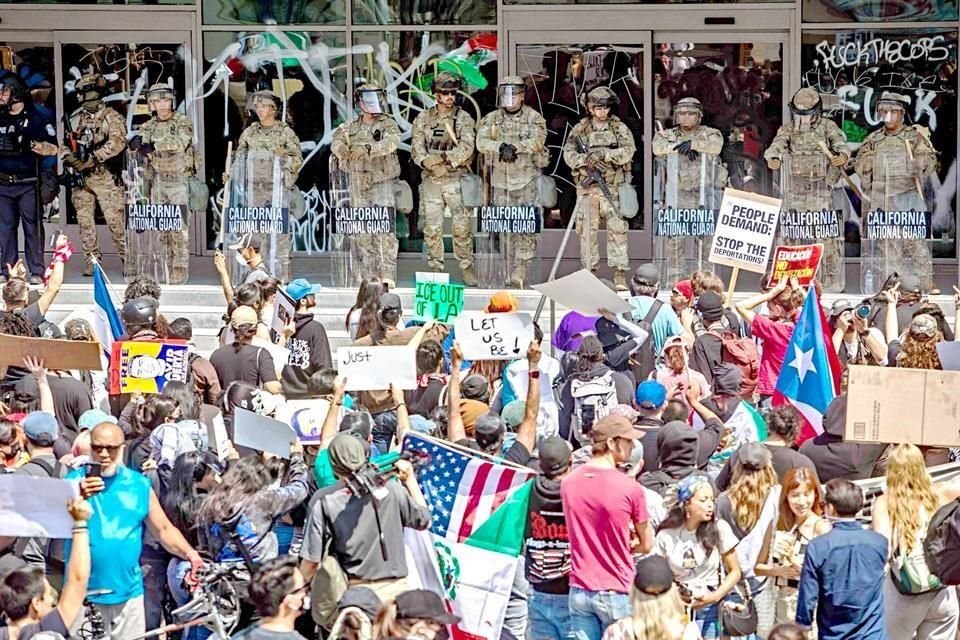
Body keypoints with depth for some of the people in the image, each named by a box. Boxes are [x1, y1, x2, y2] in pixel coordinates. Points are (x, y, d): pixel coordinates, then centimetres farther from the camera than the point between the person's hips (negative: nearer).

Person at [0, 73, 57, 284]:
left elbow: (53, 148, -3)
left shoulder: (37, 117, 1)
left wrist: (29, 145, -17)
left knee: (32, 227, -5)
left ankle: (36, 272, -3)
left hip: (29, 183, -4)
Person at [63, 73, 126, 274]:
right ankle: (92, 261, 9)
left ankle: (128, 259, -3)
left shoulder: (111, 117, -3)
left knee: (115, 220, -9)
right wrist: (68, 155, -4)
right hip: (81, 177, 6)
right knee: (84, 220, 4)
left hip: (105, 177, -6)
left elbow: (117, 142, -18)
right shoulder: (80, 119, 17)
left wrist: (94, 158, -24)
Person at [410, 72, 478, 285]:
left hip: (456, 179, -2)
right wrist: (426, 162, -19)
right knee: (432, 227, 1)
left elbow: (466, 147, -10)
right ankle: (434, 267, 9)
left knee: (462, 226, -8)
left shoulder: (464, 119, 3)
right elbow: (417, 147, 2)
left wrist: (444, 158, -23)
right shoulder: (423, 119, 10)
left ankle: (467, 267, 0)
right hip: (431, 180, 2)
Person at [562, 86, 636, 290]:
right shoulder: (580, 130, 9)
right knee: (587, 230, 3)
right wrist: (585, 160, -18)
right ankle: (590, 272, 10)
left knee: (617, 229, -7)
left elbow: (628, 151, -9)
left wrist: (603, 154, -20)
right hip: (587, 187, 2)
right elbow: (568, 153, 1)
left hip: (613, 187, -2)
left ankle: (620, 275, -8)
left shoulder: (620, 128, 5)